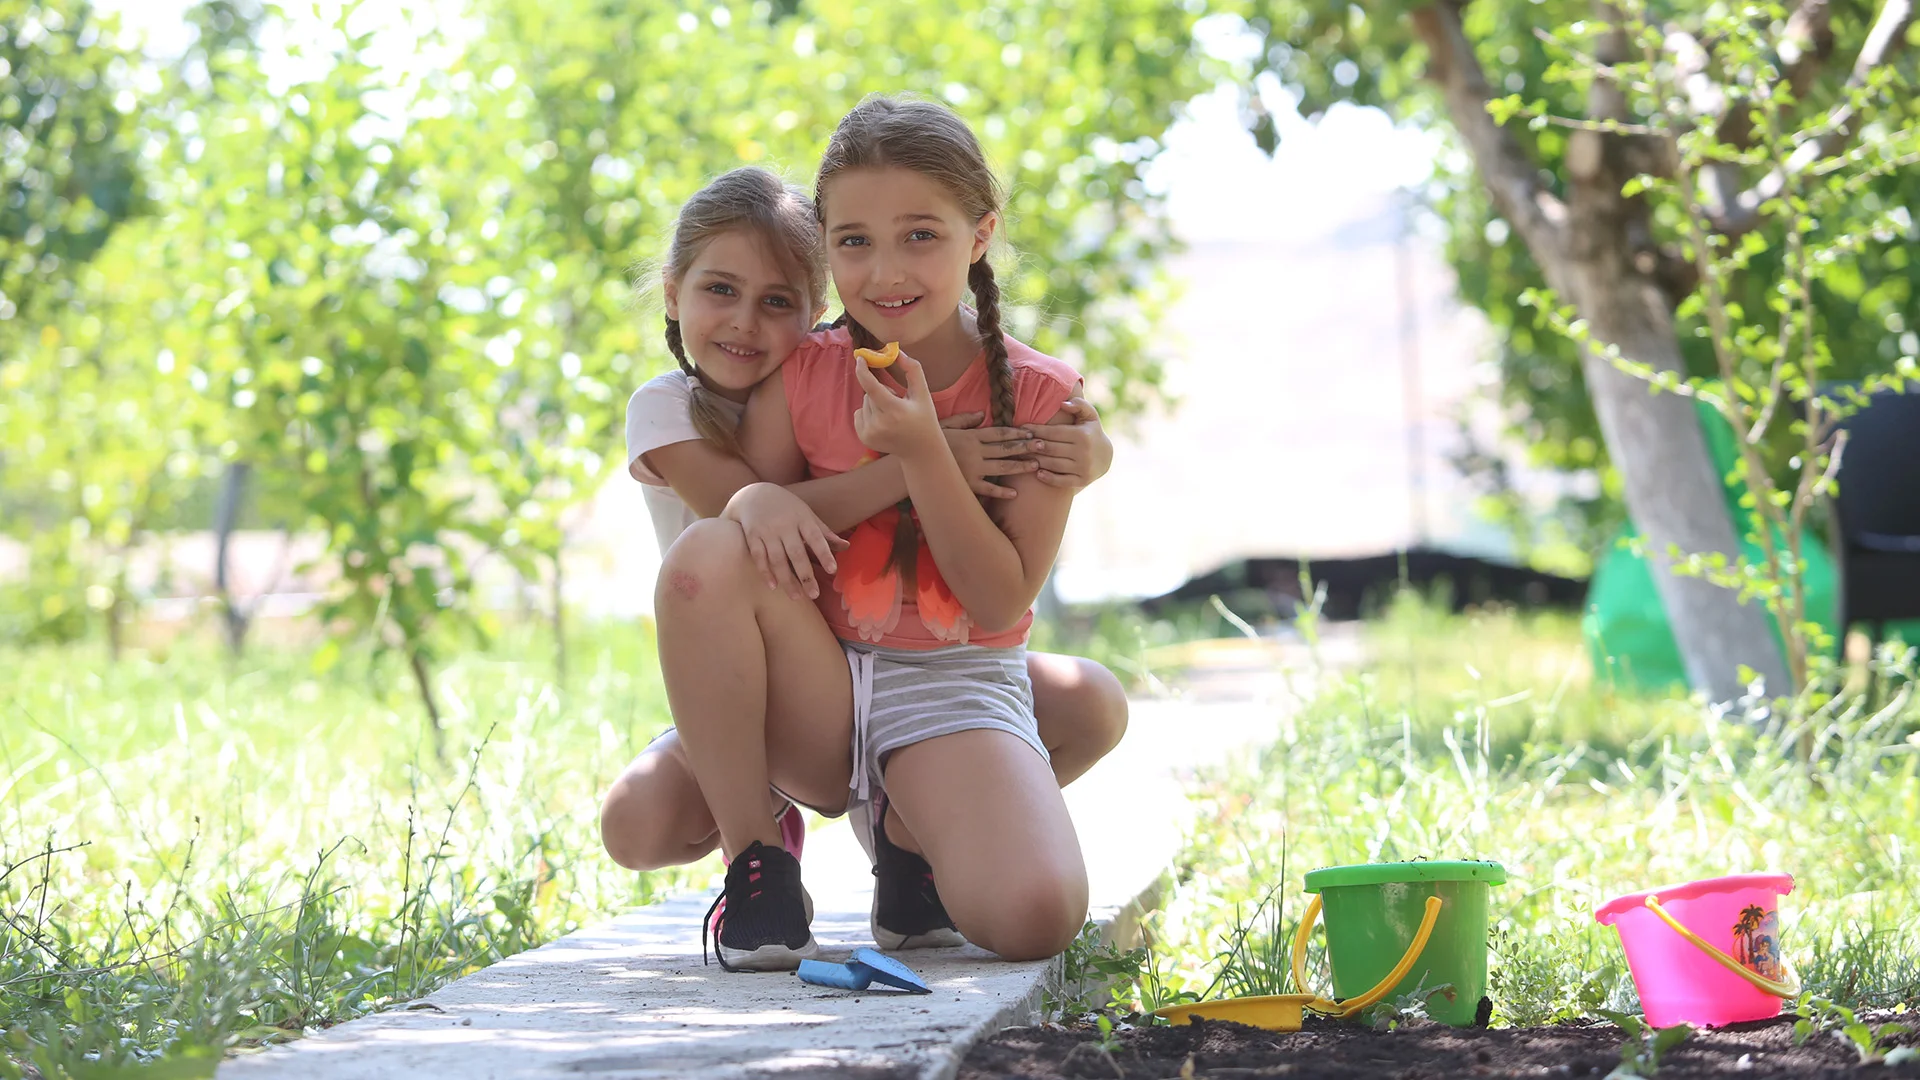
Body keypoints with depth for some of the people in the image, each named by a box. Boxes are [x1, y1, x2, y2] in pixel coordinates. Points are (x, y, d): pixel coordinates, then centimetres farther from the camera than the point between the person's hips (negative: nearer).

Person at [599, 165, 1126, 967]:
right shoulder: (664, 411, -11)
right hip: (746, 707, -2)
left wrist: (1085, 451, -34)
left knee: (1093, 702, -18)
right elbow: (745, 510, -32)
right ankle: (763, 826, 7)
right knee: (637, 823, -31)